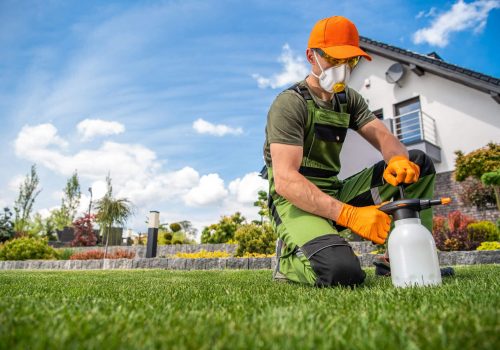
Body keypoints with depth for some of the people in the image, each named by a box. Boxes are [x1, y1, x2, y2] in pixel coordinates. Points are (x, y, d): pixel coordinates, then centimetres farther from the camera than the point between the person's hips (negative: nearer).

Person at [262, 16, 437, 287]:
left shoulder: (348, 100, 13)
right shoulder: (290, 103, -12)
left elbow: (384, 138, 2)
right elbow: (285, 181, -25)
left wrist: (399, 160, -24)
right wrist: (349, 215, -34)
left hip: (335, 194, 7)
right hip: (296, 202, -7)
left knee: (418, 163, -1)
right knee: (343, 272, -34)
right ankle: (289, 259, -1)